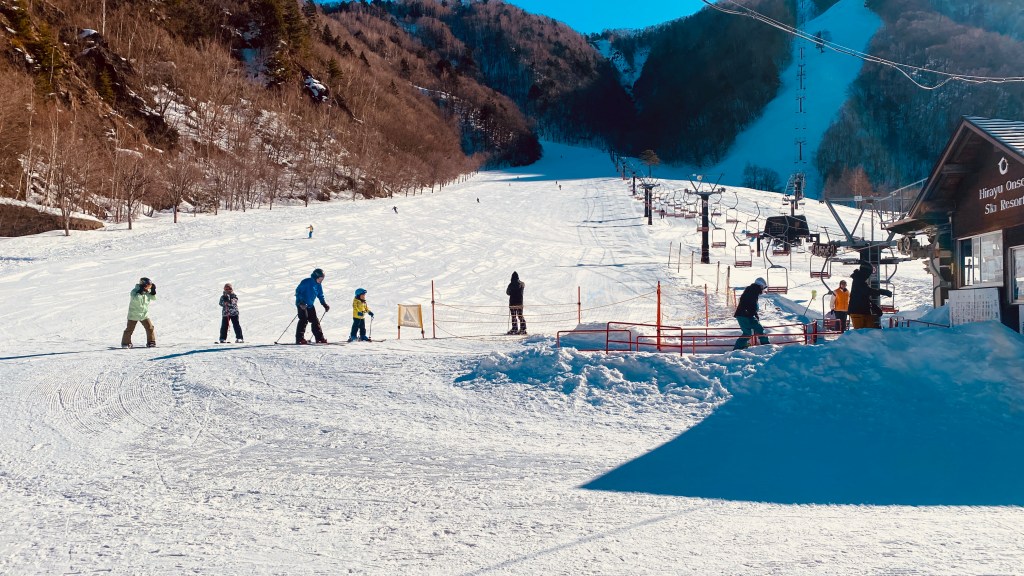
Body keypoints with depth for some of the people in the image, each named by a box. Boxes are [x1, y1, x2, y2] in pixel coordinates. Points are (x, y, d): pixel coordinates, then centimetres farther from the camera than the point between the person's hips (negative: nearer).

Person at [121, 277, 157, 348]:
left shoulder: (147, 291, -1)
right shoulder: (135, 291, -18)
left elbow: (153, 298, 1)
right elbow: (136, 299, -34)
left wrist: (153, 291, -12)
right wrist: (140, 292, -40)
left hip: (144, 314, 5)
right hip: (134, 315, -5)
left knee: (150, 328, -2)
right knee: (130, 329, 3)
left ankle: (151, 342, 11)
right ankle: (126, 343, 18)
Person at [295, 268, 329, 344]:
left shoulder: (318, 285, 6)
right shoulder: (306, 282, -16)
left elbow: (320, 296, 19)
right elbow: (298, 291, -17)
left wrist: (325, 305, 11)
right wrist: (300, 303, -26)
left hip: (310, 305, 7)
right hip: (302, 305, -7)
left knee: (315, 321, 7)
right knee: (304, 320, -18)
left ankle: (319, 338, 13)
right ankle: (300, 339, -19)